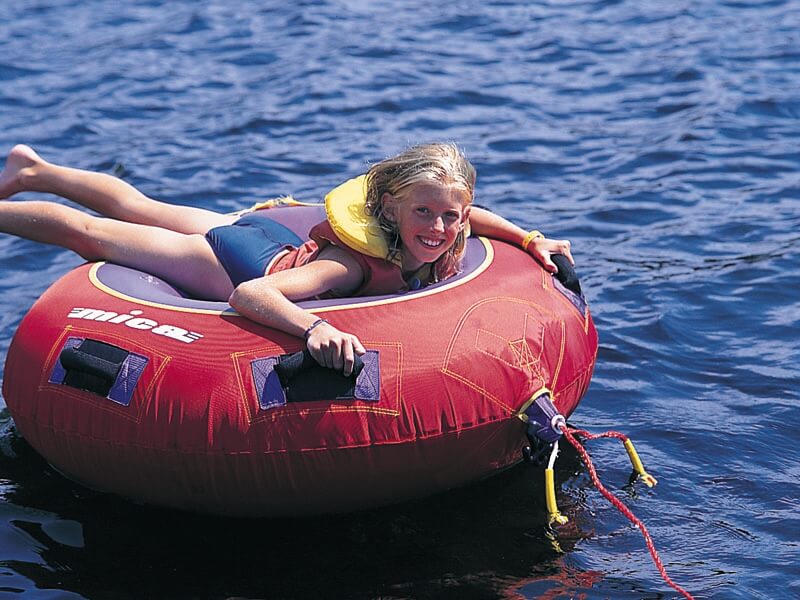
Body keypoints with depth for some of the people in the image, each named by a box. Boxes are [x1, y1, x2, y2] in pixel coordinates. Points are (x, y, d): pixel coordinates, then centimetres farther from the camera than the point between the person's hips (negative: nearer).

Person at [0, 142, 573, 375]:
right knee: (89, 232, 14)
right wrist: (316, 328, -70)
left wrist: (532, 239, -10)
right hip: (240, 261, -7)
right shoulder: (355, 263, -44)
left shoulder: (438, 247, -23)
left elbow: (464, 212, 3)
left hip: (271, 241, 7)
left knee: (139, 210, 29)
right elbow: (247, 293, -54)